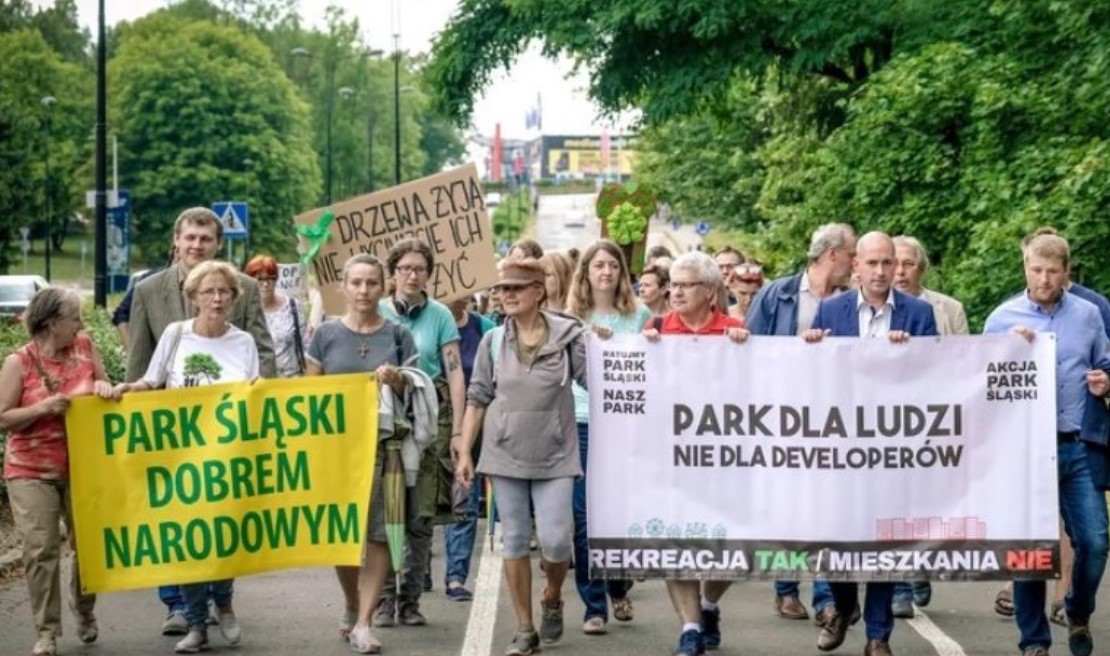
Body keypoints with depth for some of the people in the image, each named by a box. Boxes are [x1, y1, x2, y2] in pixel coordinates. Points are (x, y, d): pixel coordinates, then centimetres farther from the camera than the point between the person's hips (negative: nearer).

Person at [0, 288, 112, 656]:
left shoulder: (84, 346, 2)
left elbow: (104, 393, 14)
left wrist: (103, 387, -9)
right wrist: (43, 408, -21)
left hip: (82, 467, 4)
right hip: (32, 472, -4)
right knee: (41, 550, -6)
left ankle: (85, 614, 33)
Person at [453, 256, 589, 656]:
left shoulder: (568, 335, -1)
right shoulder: (493, 341, 5)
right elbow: (478, 399, 7)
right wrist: (464, 452, 3)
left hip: (554, 456, -2)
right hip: (506, 455, 2)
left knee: (556, 540, -6)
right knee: (514, 541, 5)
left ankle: (552, 599, 26)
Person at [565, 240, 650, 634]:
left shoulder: (639, 316, 6)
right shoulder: (570, 318, 6)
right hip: (581, 424, 0)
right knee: (584, 519, -3)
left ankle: (619, 589, 31)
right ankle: (594, 606, 3)